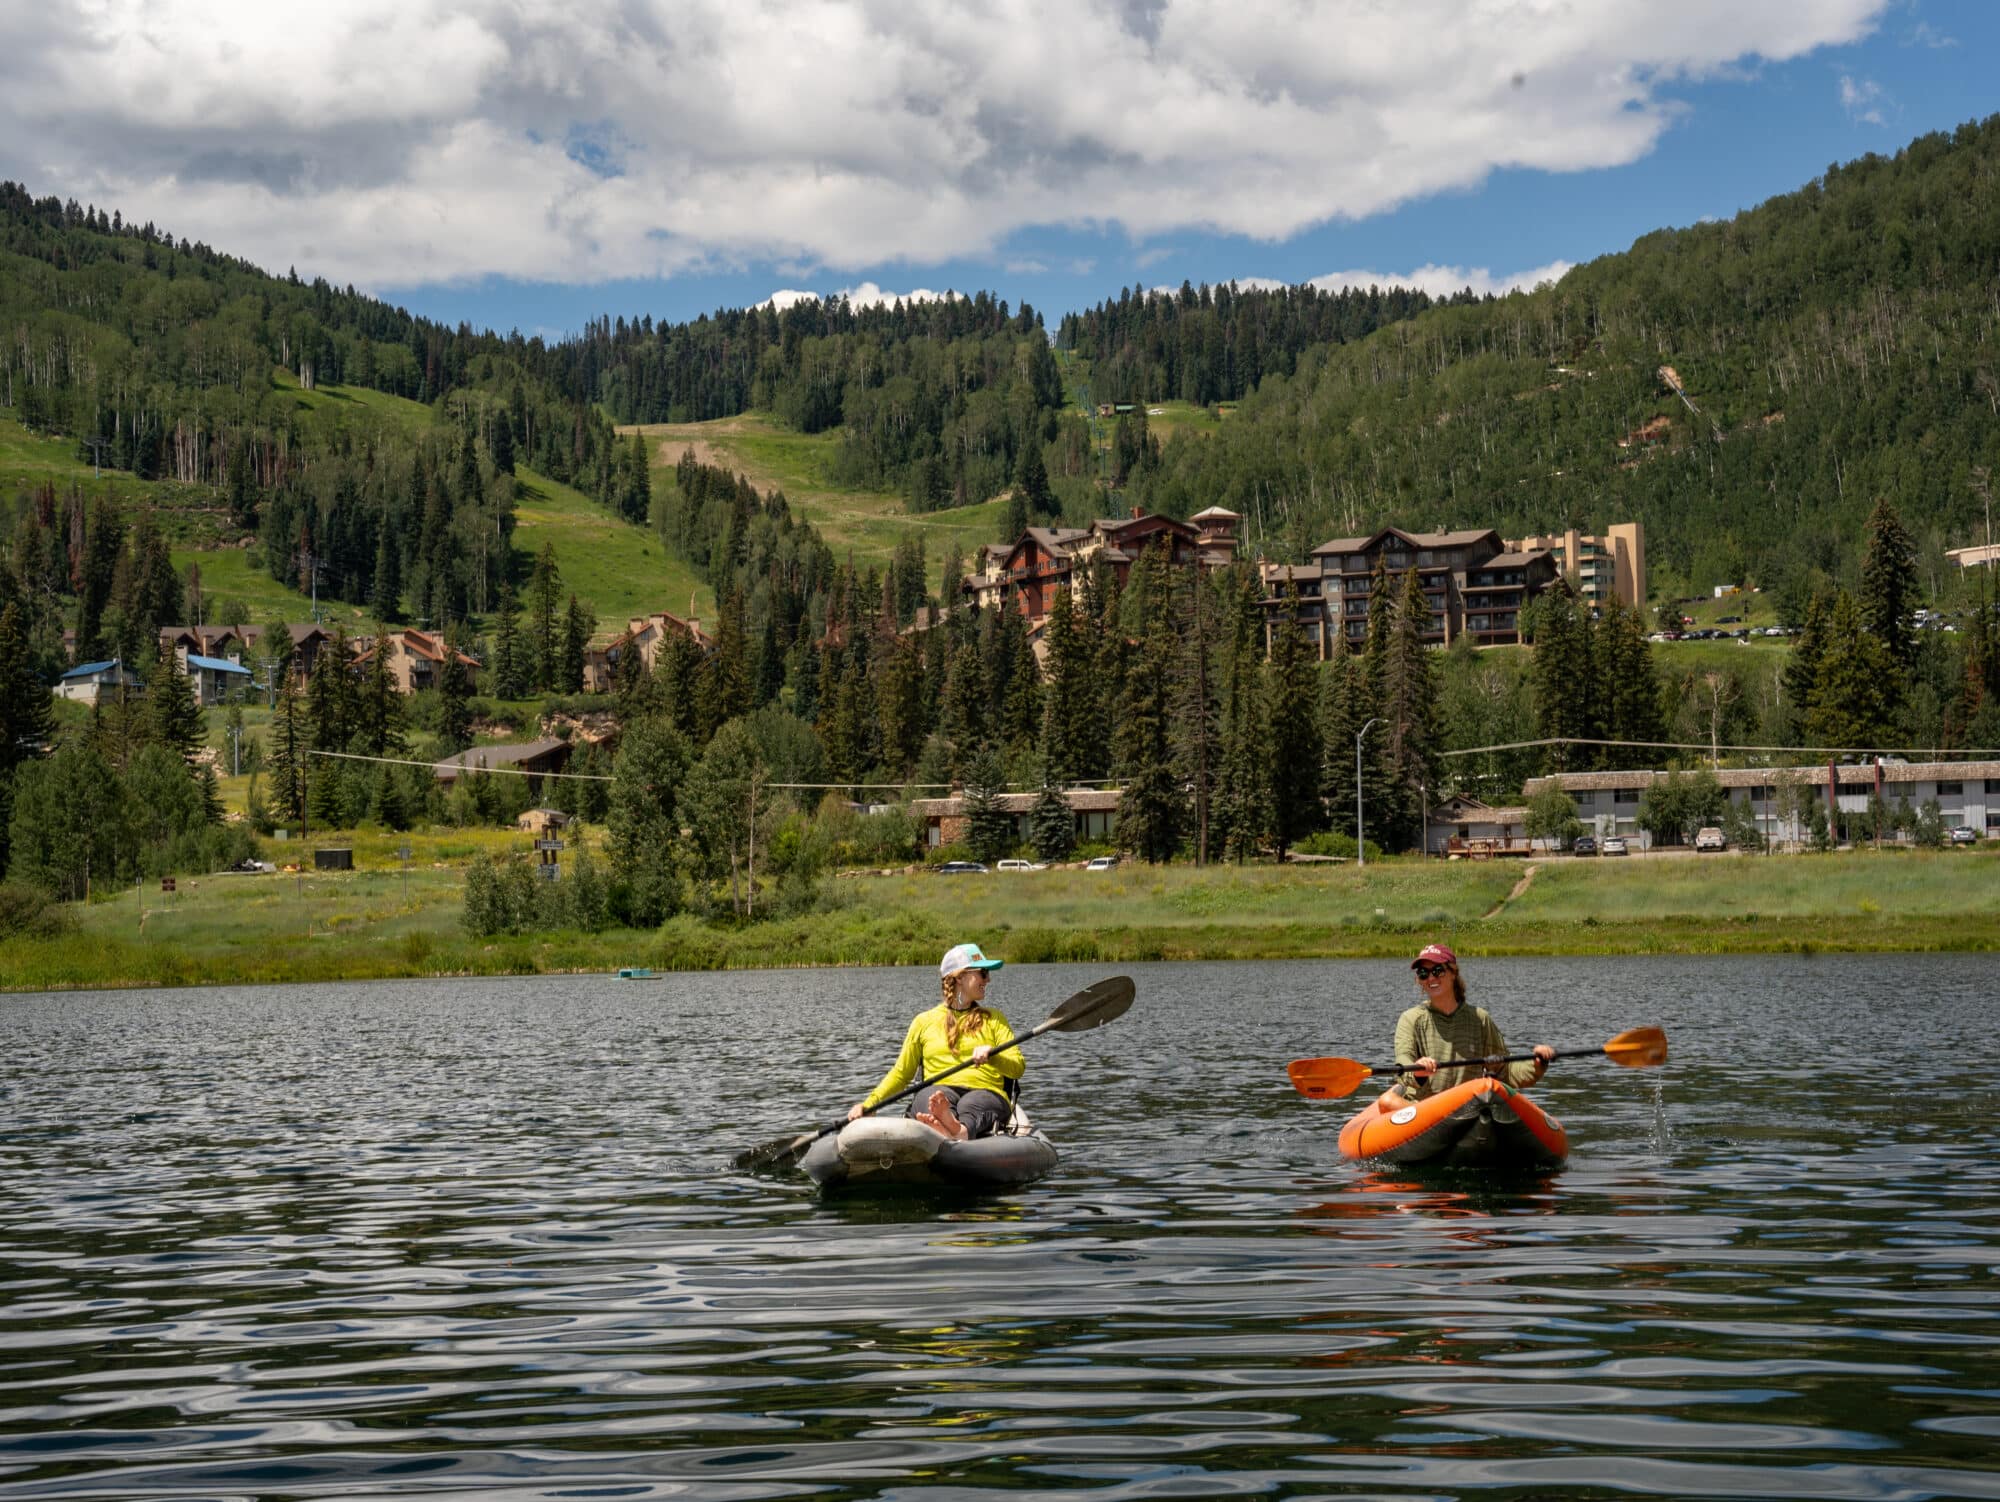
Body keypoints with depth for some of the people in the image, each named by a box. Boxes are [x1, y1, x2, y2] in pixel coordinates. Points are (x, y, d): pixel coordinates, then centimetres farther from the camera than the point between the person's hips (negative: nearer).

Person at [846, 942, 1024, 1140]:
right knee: (939, 1098, -39)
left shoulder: (994, 1020, 22)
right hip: (939, 1092, 1)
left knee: (970, 1106, -40)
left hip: (986, 1093, -1)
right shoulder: (925, 1021, 22)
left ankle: (962, 1130, -75)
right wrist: (868, 1105, 11)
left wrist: (991, 1055, -13)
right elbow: (901, 1073, 24)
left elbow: (1018, 1068, 9)